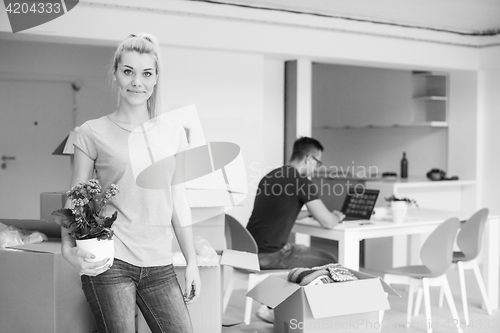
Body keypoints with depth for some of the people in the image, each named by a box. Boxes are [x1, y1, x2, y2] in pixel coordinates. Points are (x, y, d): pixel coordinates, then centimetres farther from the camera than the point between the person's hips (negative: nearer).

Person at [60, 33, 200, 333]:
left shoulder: (173, 133, 9)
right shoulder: (93, 133, 0)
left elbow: (179, 202, 13)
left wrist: (192, 261, 11)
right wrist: (69, 249, -13)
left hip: (159, 265, 3)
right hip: (108, 263, -3)